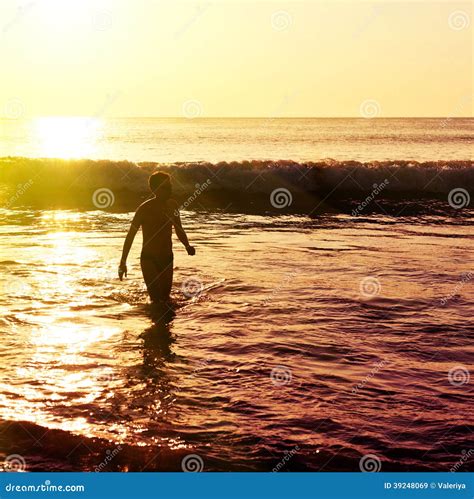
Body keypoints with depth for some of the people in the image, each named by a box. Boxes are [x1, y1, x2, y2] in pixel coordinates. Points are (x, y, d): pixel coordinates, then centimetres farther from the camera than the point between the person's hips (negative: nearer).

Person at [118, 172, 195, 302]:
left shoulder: (172, 206, 4)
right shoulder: (145, 208, -11)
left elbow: (179, 230, 19)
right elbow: (131, 235, -7)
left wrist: (187, 246, 0)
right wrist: (123, 262, -11)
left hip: (167, 258, 5)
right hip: (149, 259, -5)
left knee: (165, 298, 9)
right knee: (156, 299, -14)